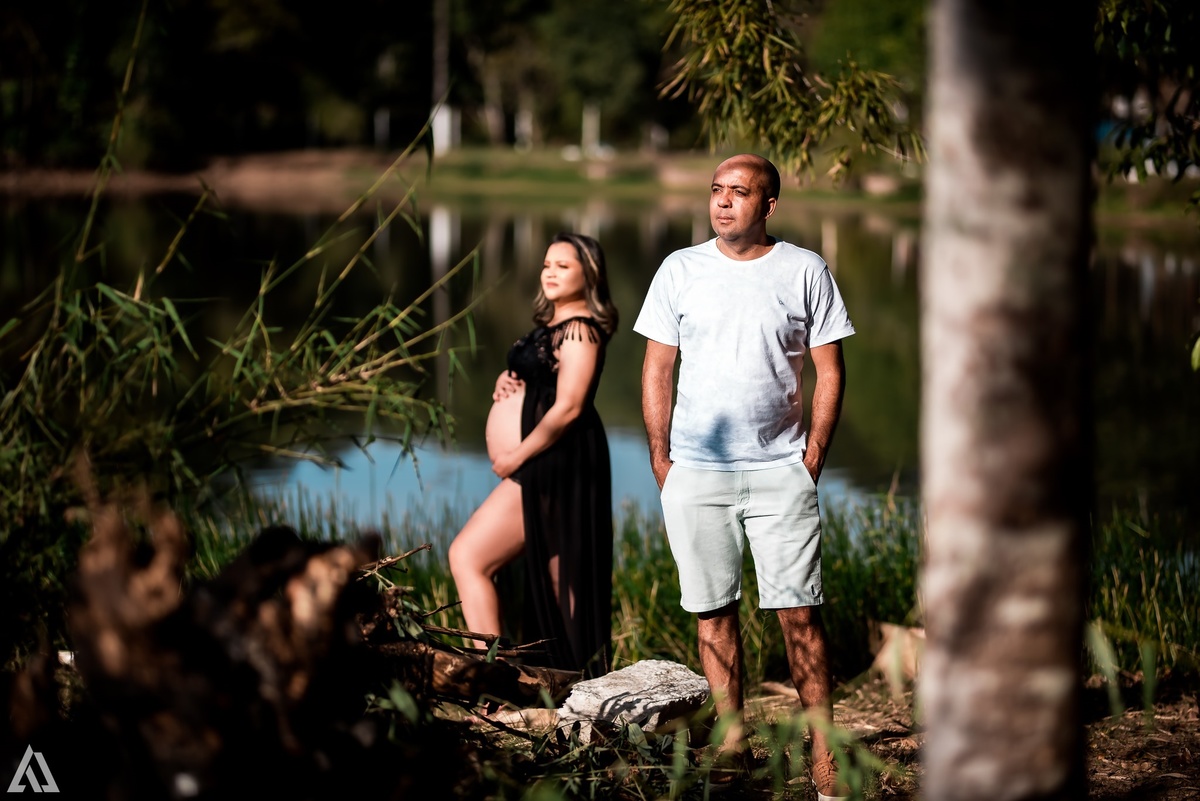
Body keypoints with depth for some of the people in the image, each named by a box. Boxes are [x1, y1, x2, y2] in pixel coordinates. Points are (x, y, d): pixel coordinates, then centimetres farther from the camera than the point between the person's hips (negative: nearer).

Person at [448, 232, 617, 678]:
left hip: (550, 464, -10)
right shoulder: (550, 326, 18)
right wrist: (506, 382, 5)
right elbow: (532, 388, 28)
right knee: (558, 583, 9)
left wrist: (517, 456, -15)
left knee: (468, 556, -14)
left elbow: (567, 407, -19)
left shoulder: (579, 329, -11)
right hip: (540, 471, 10)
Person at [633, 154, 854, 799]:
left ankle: (822, 749, -2)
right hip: (695, 471, 2)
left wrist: (814, 452, -2)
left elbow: (829, 371, 6)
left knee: (799, 612, -5)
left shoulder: (805, 271, 3)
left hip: (781, 470, -2)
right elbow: (657, 369, 10)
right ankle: (732, 740, 14)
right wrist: (659, 457, 3)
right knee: (714, 608, 5)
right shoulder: (680, 270, 6)